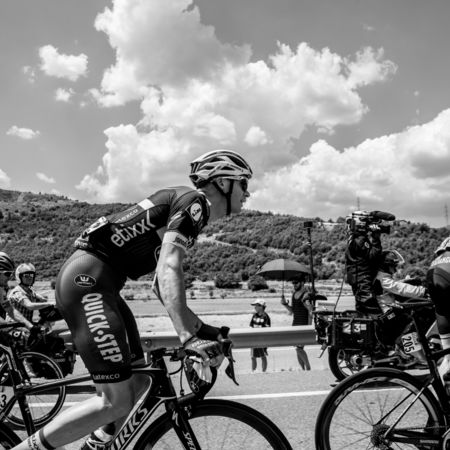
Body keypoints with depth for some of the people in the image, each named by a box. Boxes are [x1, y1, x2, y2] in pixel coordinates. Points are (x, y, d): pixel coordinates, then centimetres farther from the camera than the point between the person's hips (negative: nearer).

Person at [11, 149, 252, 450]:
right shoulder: (195, 201, -8)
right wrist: (188, 337, -31)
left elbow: (162, 285, 24)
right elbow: (169, 267, -24)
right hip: (88, 278, -10)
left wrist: (201, 328, 19)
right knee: (117, 401, -10)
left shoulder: (183, 207, 22)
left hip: (97, 281, 10)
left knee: (139, 384, 12)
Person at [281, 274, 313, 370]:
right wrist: (285, 303, -2)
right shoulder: (294, 294, 11)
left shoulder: (307, 294, -13)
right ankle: (304, 370, 17)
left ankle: (308, 368, 3)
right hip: (295, 323, 8)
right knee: (298, 349, 8)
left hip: (304, 324, -8)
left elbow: (311, 312, -16)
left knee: (299, 348, -15)